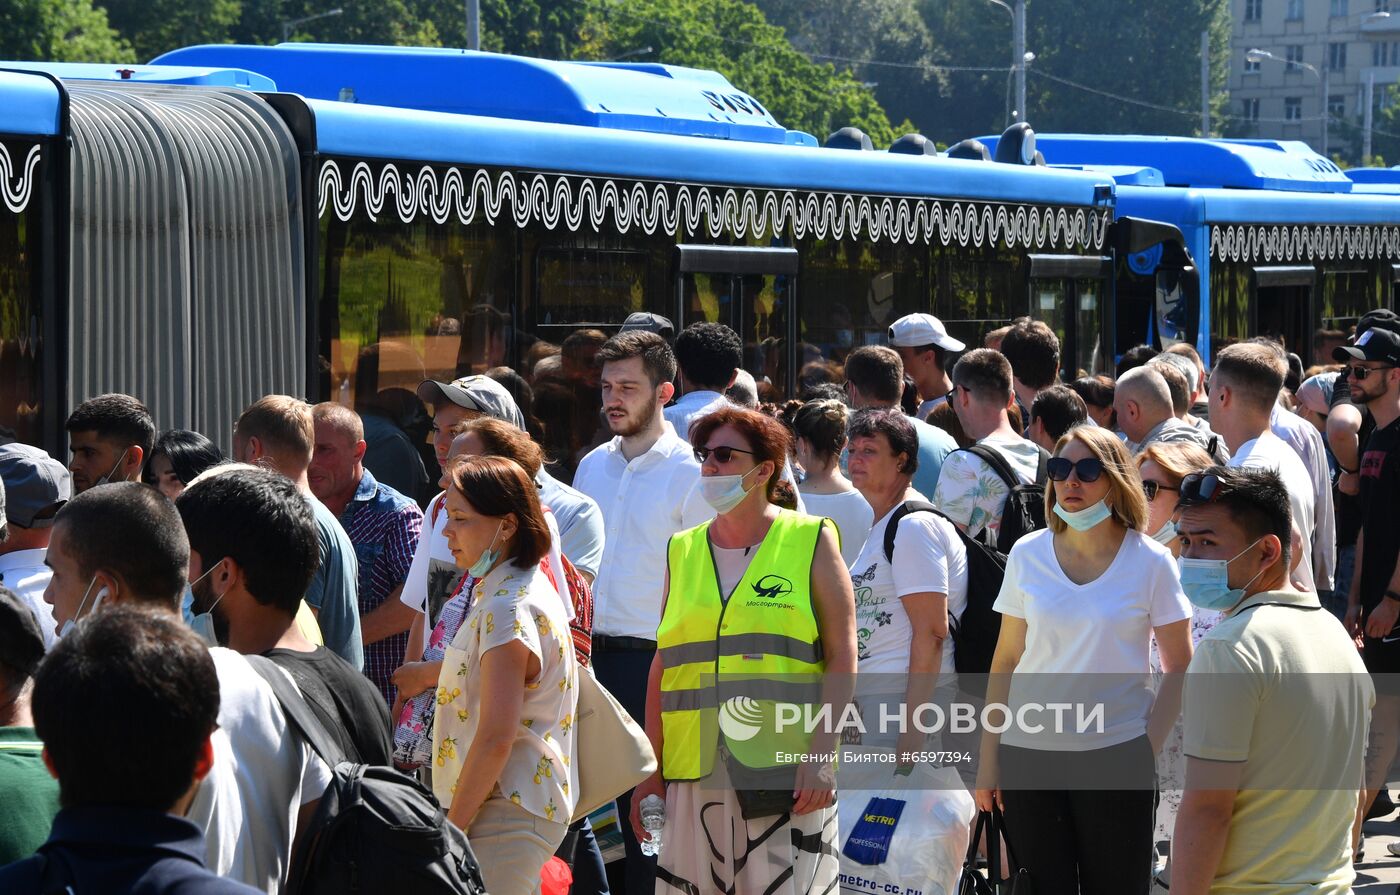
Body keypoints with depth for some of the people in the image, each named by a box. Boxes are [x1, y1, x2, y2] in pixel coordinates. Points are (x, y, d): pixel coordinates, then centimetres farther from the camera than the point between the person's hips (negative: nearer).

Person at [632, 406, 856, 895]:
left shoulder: (811, 542, 3)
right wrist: (652, 769, 10)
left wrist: (822, 754, -12)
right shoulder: (683, 552, 15)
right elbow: (664, 664, 16)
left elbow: (842, 658, -1)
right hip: (696, 774, 4)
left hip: (786, 771, -4)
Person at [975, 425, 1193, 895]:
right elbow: (1005, 662, 8)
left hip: (1116, 756, -2)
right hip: (1028, 754, 2)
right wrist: (988, 759, 4)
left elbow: (1179, 669, 2)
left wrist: (1147, 748, -8)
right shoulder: (1027, 555, 4)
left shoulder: (1149, 561, -2)